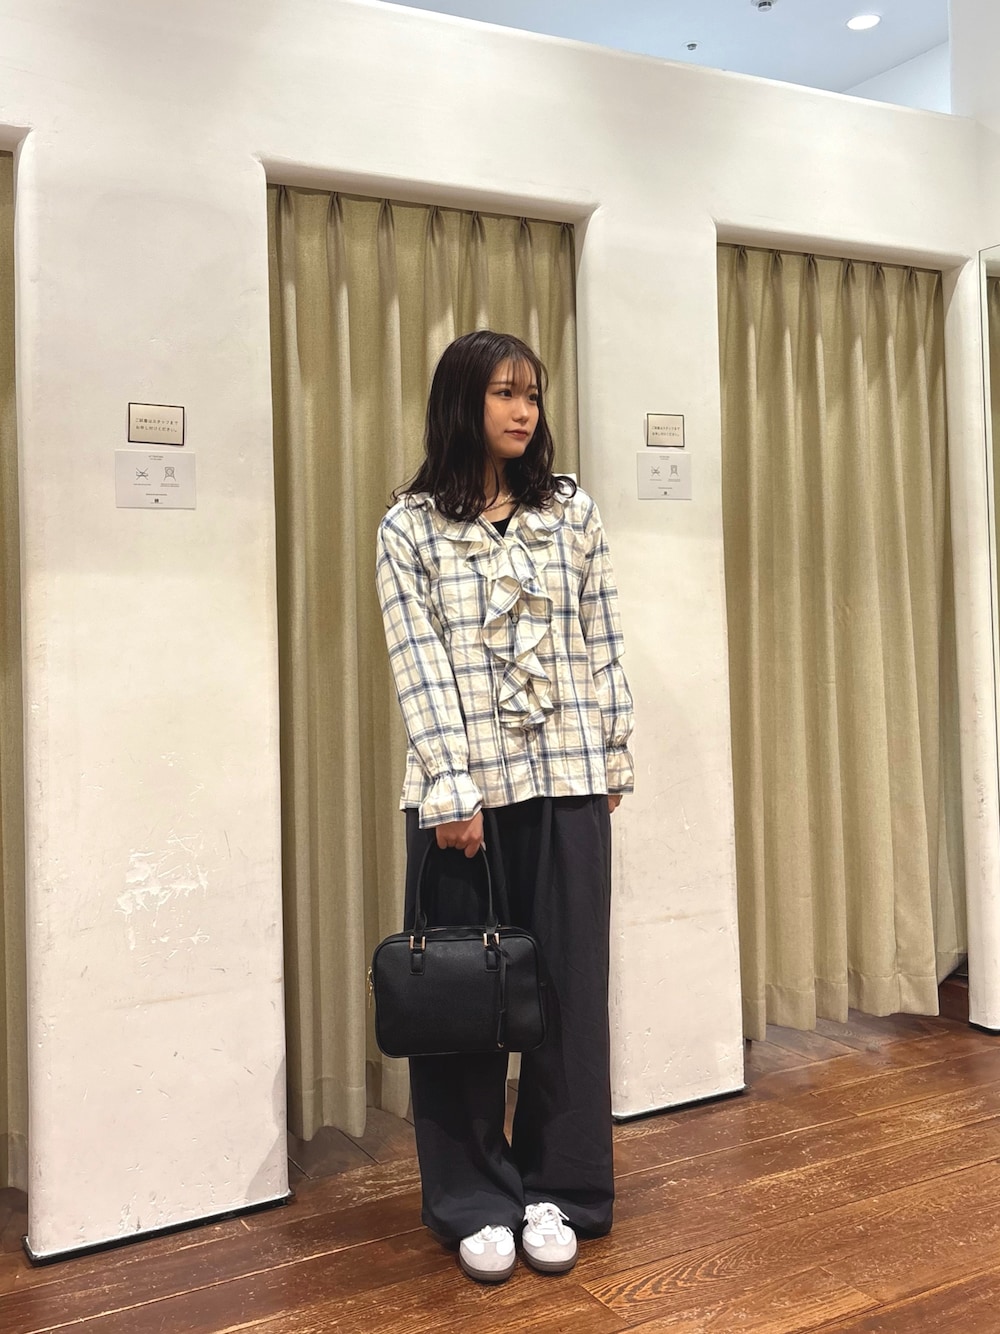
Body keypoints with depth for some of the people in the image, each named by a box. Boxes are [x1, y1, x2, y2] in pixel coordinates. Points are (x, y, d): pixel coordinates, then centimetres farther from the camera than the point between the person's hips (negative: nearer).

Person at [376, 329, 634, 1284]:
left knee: (569, 984, 6)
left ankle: (555, 1192, 21)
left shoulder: (573, 512, 8)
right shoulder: (410, 527, 1)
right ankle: (478, 1205, 19)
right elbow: (418, 666, -6)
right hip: (461, 784, -2)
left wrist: (612, 756, 7)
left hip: (567, 778, 2)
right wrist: (453, 788, -13)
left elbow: (600, 643, 9)